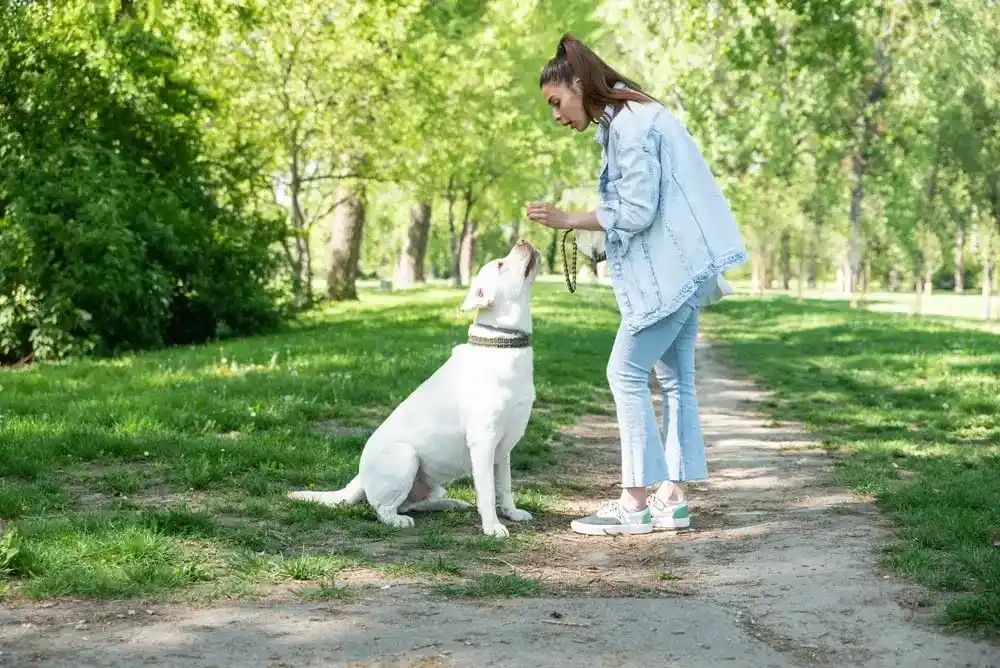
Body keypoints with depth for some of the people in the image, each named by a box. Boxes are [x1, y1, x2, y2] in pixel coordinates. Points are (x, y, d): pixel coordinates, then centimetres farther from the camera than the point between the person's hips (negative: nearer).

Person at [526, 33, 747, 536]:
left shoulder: (631, 125, -16)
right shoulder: (625, 121, 15)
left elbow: (637, 212, -19)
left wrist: (568, 220, -13)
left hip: (671, 271, -11)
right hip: (681, 269, 11)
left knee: (627, 373, -7)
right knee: (674, 379, 10)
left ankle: (635, 503, -4)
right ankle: (671, 497, 14)